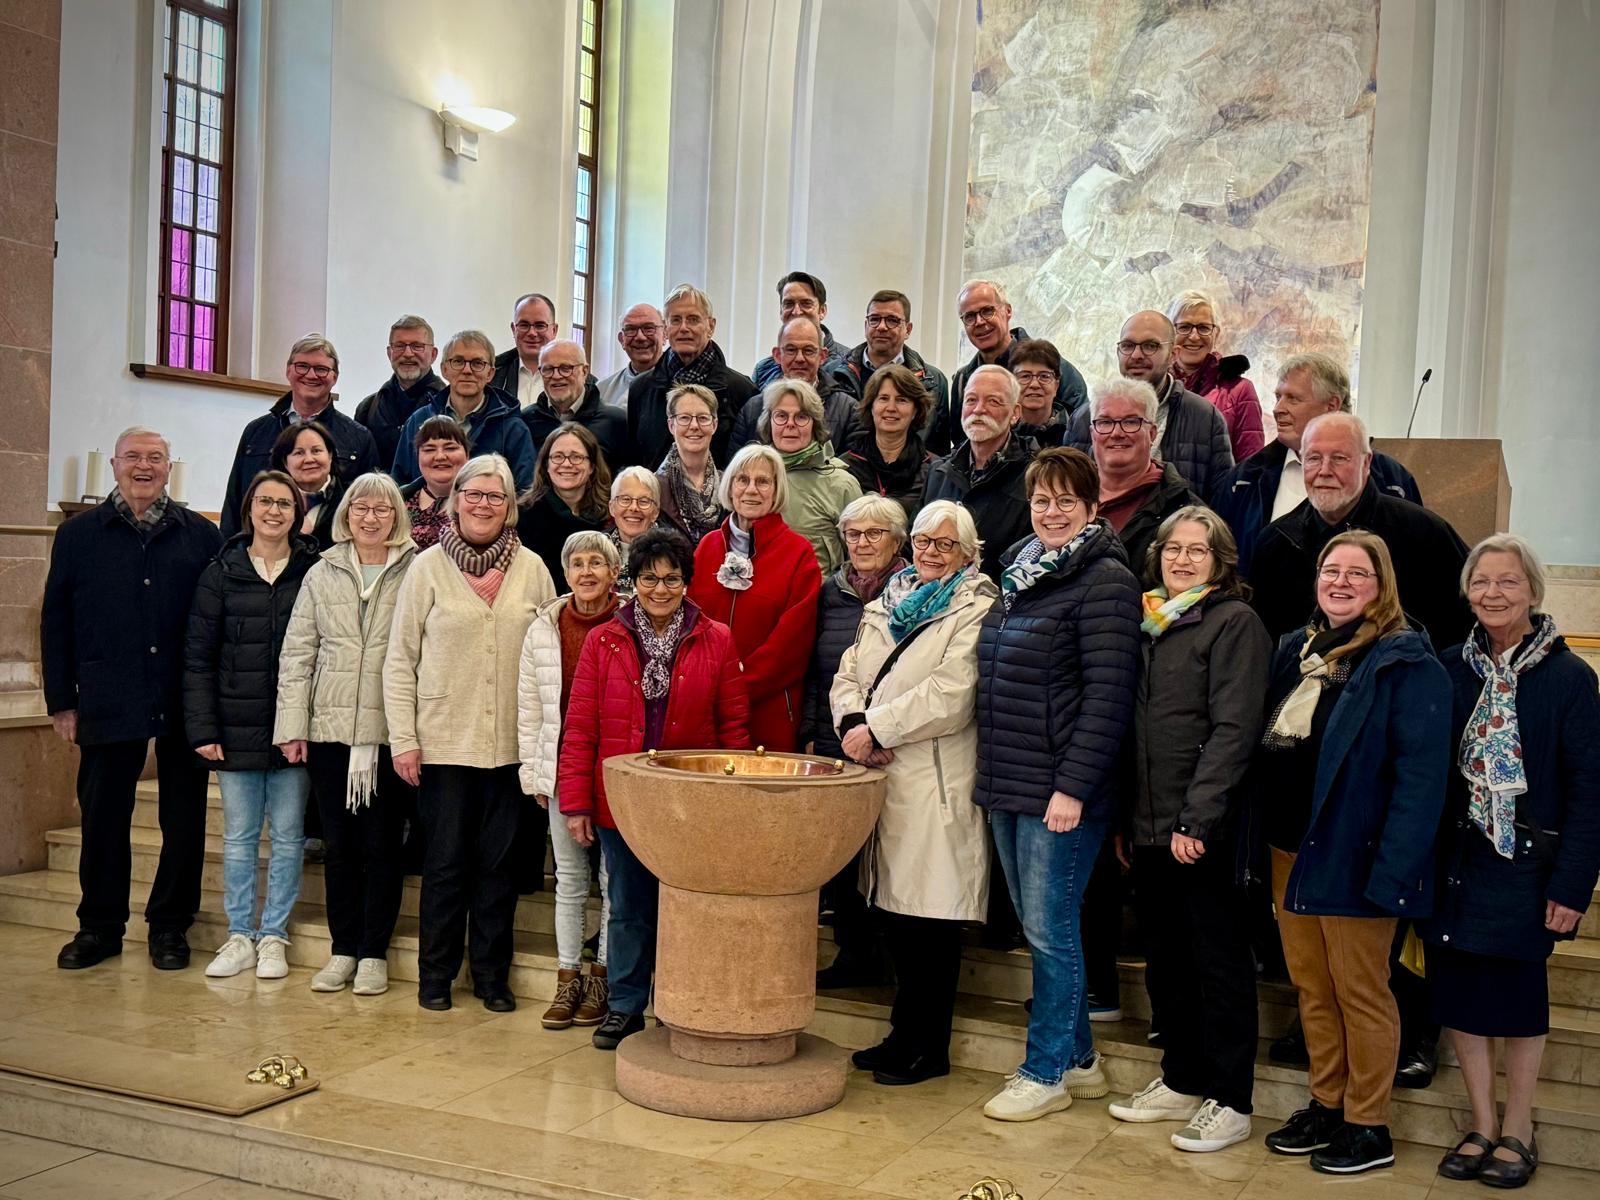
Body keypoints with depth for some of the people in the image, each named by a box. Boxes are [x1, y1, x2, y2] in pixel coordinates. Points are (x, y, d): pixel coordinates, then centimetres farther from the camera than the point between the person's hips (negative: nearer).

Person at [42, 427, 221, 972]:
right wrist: (61, 702, 2)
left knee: (184, 817, 6)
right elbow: (55, 622, 7)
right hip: (108, 702, 0)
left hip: (185, 704, 0)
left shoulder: (201, 535, 5)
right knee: (103, 816, 7)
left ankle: (170, 926, 20)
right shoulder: (79, 535, 7)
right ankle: (99, 927, 22)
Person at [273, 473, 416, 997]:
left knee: (382, 844, 5)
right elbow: (297, 653, 8)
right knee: (339, 844, 10)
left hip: (391, 731, -3)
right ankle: (343, 950, 22)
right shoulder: (322, 574, 9)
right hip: (331, 728, 3)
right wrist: (292, 726, 1)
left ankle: (373, 953, 16)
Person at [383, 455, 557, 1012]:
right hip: (443, 741, -1)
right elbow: (400, 660, 0)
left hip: (512, 742, 2)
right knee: (446, 861, 5)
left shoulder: (532, 568, 4)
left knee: (499, 862, 9)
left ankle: (491, 974, 22)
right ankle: (436, 975, 21)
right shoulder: (428, 567, -1)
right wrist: (403, 740, -6)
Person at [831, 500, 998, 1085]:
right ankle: (904, 1034, 24)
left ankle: (926, 1048, 12)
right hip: (880, 775, 7)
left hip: (935, 782, -6)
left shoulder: (977, 609, -4)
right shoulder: (887, 602, 18)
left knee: (929, 912, -1)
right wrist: (853, 722, -8)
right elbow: (848, 674, 12)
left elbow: (950, 695, -16)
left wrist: (878, 729, -15)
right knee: (894, 907, 11)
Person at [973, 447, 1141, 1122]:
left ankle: (1046, 1073, 14)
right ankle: (1079, 1060, 28)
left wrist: (1073, 786, -20)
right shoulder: (1021, 573, 14)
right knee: (1040, 929, 14)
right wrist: (992, 775, 16)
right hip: (1007, 786, 8)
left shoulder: (1105, 581, -10)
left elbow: (1107, 696, -16)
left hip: (1059, 792, -8)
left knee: (1050, 931, 0)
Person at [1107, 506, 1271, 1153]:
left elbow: (1233, 729, -16)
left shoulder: (1235, 622, -8)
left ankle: (1230, 1100, 14)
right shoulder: (1151, 624, 14)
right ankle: (1181, 1081, 29)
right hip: (1149, 826, 7)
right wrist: (1125, 815, 11)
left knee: (1219, 963, 3)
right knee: (1165, 958, 15)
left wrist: (1195, 818, -21)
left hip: (1206, 830, -7)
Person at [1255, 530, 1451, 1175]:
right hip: (1289, 849, 7)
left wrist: (1393, 868, -22)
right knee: (1311, 987, 16)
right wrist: (1265, 837, 5)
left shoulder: (1405, 662, -11)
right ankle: (1326, 1106, 31)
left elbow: (1420, 774, -17)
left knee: (1360, 993, 6)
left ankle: (1368, 1128, 20)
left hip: (1351, 853, -6)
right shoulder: (1294, 648, 10)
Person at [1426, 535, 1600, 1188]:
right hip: (1456, 859, 3)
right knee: (1457, 987, 8)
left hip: (1526, 864, -3)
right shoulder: (1451, 668, 1)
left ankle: (1517, 1128, 25)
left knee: (1518, 989, 7)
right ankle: (1482, 1122, 25)